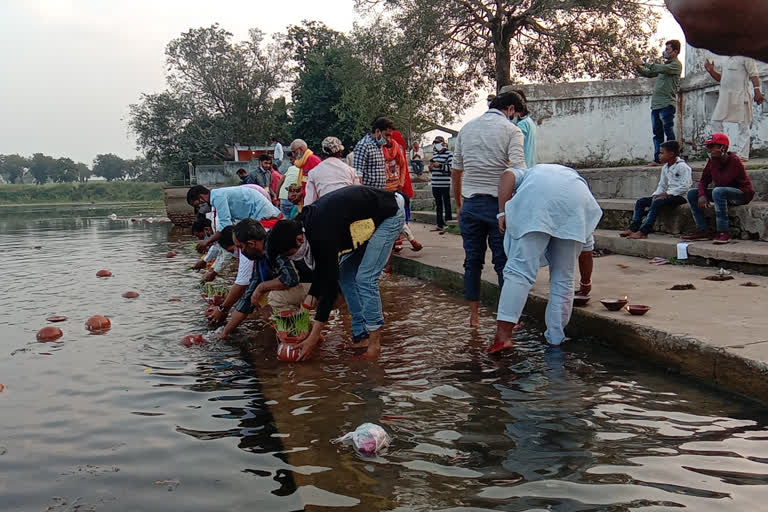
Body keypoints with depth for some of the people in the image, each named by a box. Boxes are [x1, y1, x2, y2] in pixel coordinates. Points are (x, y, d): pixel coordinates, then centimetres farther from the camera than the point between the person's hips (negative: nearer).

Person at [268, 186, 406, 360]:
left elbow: (330, 285, -31)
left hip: (390, 213, -9)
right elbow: (321, 269, 5)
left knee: (365, 278, -16)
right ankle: (361, 336, 9)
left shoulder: (323, 234, -34)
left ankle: (374, 343, -8)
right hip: (370, 215, 10)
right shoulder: (305, 221, -6)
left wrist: (313, 338, -27)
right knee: (345, 273, 5)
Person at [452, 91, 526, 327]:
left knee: (472, 260, 12)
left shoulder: (466, 128, 12)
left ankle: (474, 315, 19)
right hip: (498, 204, -4)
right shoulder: (511, 131, -4)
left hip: (470, 204, 4)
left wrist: (458, 203, 23)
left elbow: (455, 172, 15)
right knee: (503, 262, 4)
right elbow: (518, 172, -15)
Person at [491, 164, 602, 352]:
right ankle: (555, 337, 18)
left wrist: (502, 213, 6)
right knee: (563, 278, 13)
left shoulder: (528, 173, 41)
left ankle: (503, 335, -14)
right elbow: (586, 247, 42)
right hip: (577, 203, 3)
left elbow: (508, 176, 12)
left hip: (537, 199, -3)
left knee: (519, 270, -6)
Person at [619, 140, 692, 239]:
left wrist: (665, 194, -20)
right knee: (641, 201, -3)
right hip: (668, 195, 9)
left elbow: (685, 187, -19)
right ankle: (633, 229, -12)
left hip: (680, 196, -9)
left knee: (657, 202, -34)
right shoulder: (665, 168, 14)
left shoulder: (682, 166, -12)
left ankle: (643, 231, -36)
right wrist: (655, 195, -2)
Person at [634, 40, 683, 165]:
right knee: (657, 133, 6)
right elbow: (649, 73, 25)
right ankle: (658, 159, 7)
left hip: (667, 104, -8)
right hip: (656, 104, 8)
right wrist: (639, 68, 6)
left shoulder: (676, 65, -3)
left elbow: (661, 69, -19)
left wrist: (644, 64, -15)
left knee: (669, 132, -8)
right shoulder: (665, 64, 23)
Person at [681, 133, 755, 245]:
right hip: (723, 193, 8)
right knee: (692, 193, -3)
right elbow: (703, 180, 2)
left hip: (742, 193, -8)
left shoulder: (734, 161, -22)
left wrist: (715, 162, -27)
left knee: (718, 191, -39)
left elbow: (721, 183, -31)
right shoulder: (712, 161, 0)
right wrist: (702, 195, -18)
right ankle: (704, 231, -5)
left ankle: (723, 232, -34)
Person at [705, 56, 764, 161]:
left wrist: (757, 90, -23)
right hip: (725, 97, 8)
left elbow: (754, 75, -11)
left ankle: (741, 154, -4)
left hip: (740, 97, -8)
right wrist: (711, 71, 10)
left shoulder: (745, 57, -3)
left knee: (742, 125, -5)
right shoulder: (726, 59, 20)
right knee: (717, 123, 5)